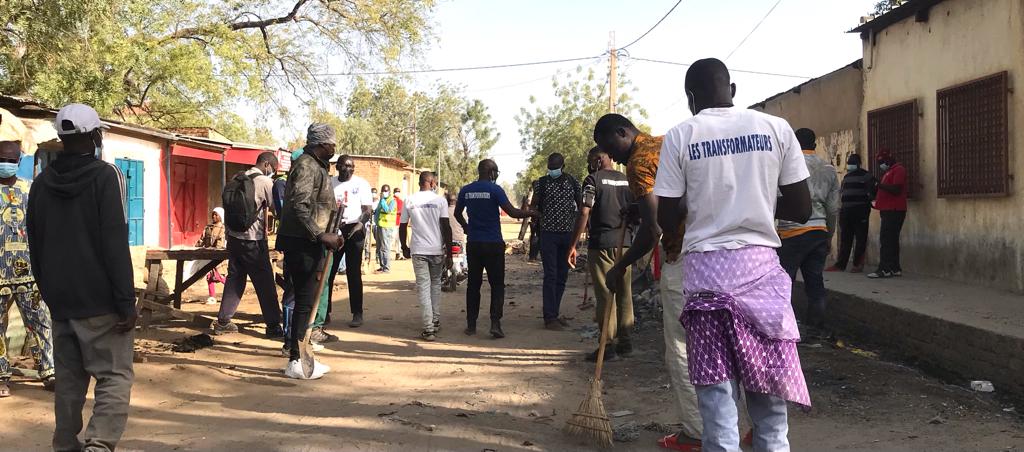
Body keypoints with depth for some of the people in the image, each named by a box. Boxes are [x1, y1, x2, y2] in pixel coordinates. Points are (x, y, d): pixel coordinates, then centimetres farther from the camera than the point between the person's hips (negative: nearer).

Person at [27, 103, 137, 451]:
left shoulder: (42, 183, 11)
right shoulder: (105, 175, -9)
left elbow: (35, 246, 16)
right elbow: (114, 244, -15)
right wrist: (126, 301, -14)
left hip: (60, 300, 6)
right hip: (99, 300, -6)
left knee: (68, 381, 13)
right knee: (114, 377, -6)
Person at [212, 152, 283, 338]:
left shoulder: (237, 179, 10)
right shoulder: (265, 182, -10)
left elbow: (228, 207, 14)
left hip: (233, 237, 7)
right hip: (253, 240, -7)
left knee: (234, 278, 14)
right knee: (265, 282, -1)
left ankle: (223, 321, 17)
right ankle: (273, 325, 1)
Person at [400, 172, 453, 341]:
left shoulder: (409, 201, 3)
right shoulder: (440, 200, -2)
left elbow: (403, 227, 7)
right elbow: (446, 227, -6)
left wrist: (404, 247, 23)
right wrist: (449, 253, -1)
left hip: (417, 250, 0)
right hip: (437, 250, 0)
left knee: (423, 287, 0)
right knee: (435, 284, 18)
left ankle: (429, 328, -7)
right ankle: (436, 322, 21)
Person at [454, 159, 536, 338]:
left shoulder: (466, 190, 6)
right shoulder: (494, 189, -9)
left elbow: (457, 214, 18)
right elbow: (512, 212, -13)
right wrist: (531, 213, 2)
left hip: (473, 243, 4)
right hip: (493, 244, -4)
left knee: (473, 284, 10)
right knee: (497, 285, 2)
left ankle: (471, 325, 11)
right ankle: (495, 323, -8)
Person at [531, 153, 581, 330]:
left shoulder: (572, 182, 7)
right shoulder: (542, 183, 0)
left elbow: (581, 206, 11)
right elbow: (533, 207, 5)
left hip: (568, 234, 4)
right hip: (549, 233, -3)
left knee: (562, 276, 8)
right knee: (550, 276, -8)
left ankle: (554, 314, 18)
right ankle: (549, 318, -7)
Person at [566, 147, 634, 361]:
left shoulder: (594, 179, -6)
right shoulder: (627, 180, 11)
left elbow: (584, 214, -13)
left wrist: (573, 246, -11)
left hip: (601, 244, -5)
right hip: (624, 243, 6)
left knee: (605, 295, -2)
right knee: (624, 293, 11)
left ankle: (608, 345, -1)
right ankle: (625, 341, 18)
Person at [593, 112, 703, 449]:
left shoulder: (638, 160, -11)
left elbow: (652, 228, -17)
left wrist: (621, 267, -6)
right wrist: (641, 209, 16)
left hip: (683, 259, -9)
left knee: (682, 351, 1)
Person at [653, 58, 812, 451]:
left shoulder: (680, 136, -2)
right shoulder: (776, 128, 1)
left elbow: (667, 220, -1)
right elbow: (801, 209, 3)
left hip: (706, 269, -1)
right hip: (761, 266, 2)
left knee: (716, 386, 5)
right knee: (767, 381, 12)